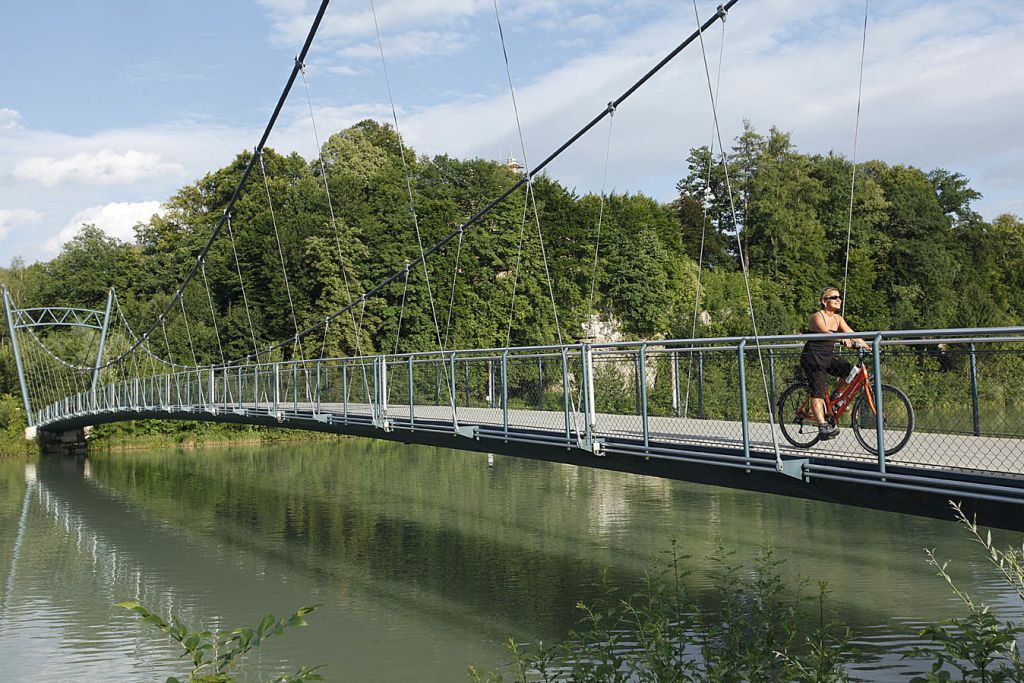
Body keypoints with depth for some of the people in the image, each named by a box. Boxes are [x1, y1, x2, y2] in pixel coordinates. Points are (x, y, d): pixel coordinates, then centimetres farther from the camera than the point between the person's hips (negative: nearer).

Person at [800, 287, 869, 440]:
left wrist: (867, 347, -12)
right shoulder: (817, 317, -14)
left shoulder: (837, 318, 9)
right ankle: (823, 427, -24)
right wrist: (842, 338, -50)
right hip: (812, 358, -7)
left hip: (829, 357, 7)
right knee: (818, 391, -18)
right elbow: (825, 332, -33)